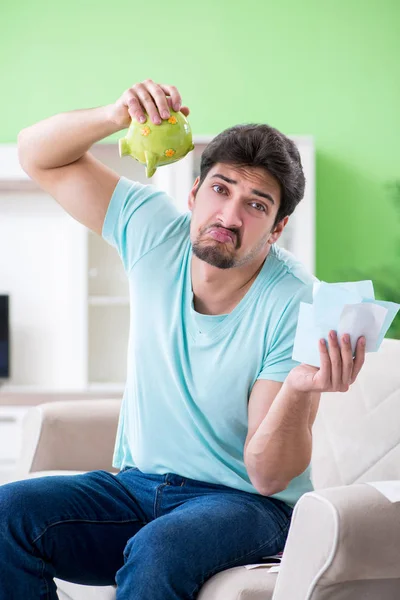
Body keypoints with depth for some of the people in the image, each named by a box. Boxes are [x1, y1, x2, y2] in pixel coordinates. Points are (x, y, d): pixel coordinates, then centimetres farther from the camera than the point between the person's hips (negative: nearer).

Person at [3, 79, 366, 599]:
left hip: (245, 501, -4)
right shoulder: (155, 231, -4)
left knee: (157, 551, -37)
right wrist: (117, 115, -16)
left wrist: (300, 391, -39)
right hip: (138, 485, 5)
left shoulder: (298, 304, -18)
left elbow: (268, 476, -18)